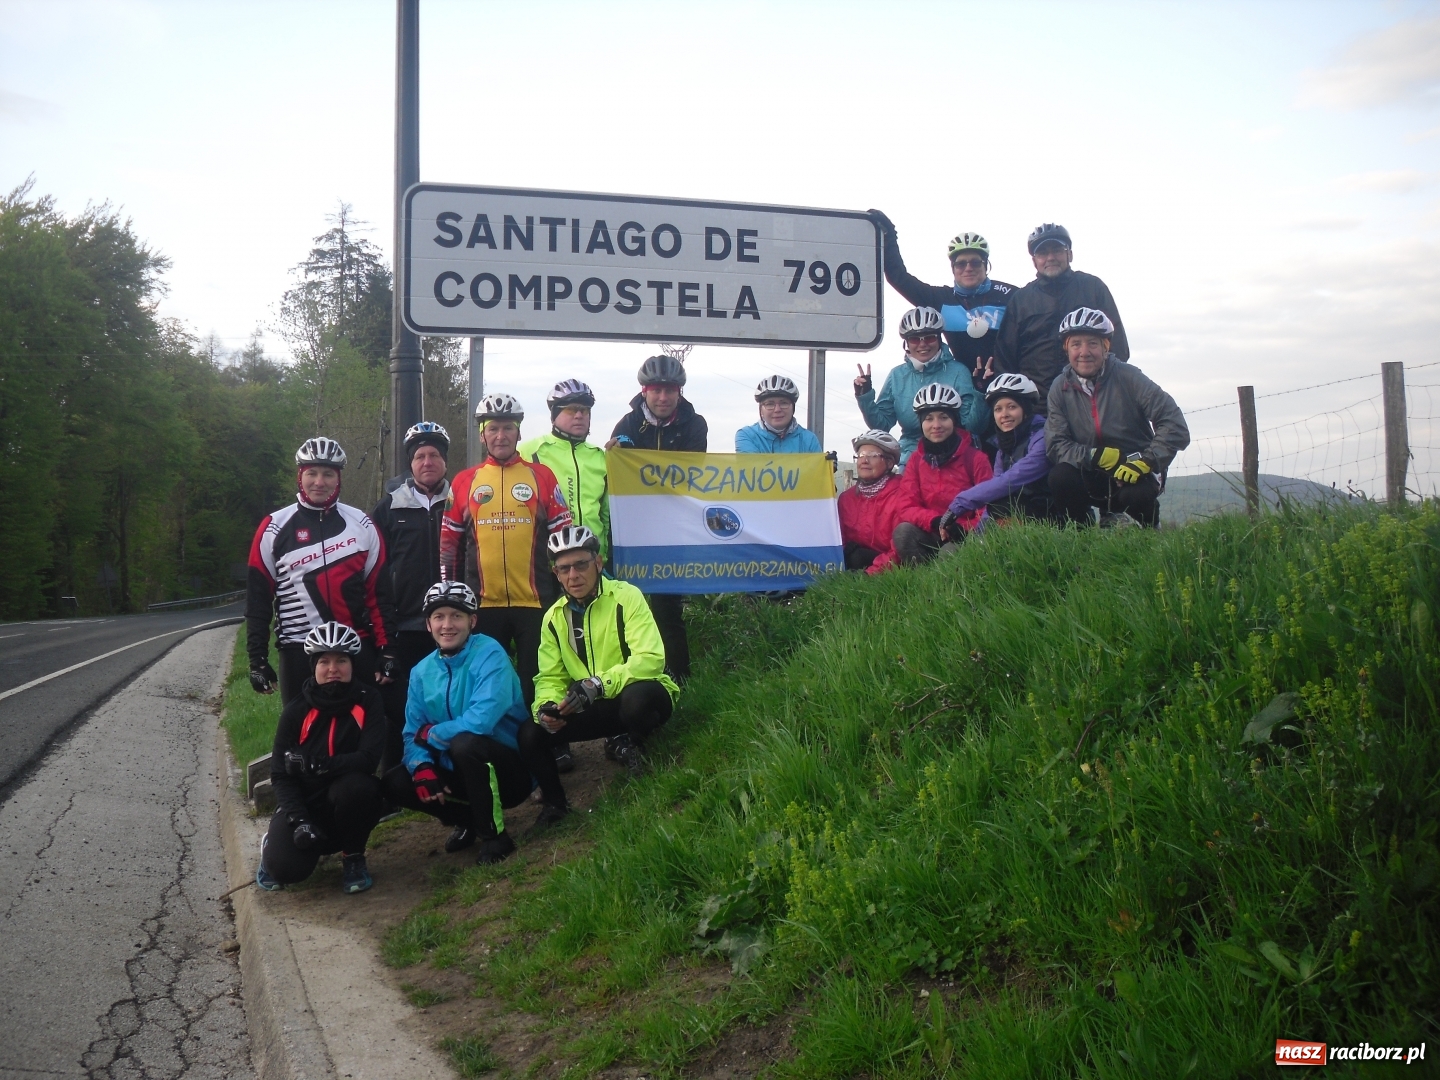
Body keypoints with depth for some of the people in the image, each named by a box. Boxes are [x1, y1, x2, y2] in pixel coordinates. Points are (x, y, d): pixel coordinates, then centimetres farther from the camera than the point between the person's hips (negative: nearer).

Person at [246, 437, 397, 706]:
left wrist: (387, 650, -1)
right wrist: (257, 660, -2)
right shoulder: (274, 528, 1)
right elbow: (258, 599, 2)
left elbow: (379, 592, 5)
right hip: (299, 651, -1)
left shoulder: (361, 525, 5)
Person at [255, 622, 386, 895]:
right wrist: (299, 820, -21)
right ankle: (274, 845, 14)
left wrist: (315, 765, -30)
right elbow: (281, 774, -7)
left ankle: (353, 857, -7)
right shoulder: (296, 711, -6)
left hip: (349, 806, 0)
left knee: (356, 786, -36)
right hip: (304, 803, 1)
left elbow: (368, 758, -20)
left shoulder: (368, 701, -10)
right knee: (287, 868, -26)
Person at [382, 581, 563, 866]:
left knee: (464, 743, -34)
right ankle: (466, 820, 13)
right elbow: (412, 735, 2)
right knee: (395, 783, -12)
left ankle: (494, 835, -13)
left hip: (512, 771, -6)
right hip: (459, 773, 6)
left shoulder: (489, 654, -16)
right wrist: (421, 768, -20)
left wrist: (430, 734, -14)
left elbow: (482, 720, -28)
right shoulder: (421, 672, 3)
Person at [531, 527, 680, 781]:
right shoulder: (554, 617, 4)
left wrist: (598, 683, -36)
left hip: (641, 696, -4)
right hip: (593, 707, 4)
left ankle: (630, 742, -4)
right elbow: (550, 678, 4)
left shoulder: (626, 597, -13)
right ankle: (555, 800, 6)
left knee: (636, 698, -39)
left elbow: (651, 658, -24)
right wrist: (546, 705, -20)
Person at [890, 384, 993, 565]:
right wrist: (935, 521, -23)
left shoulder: (976, 459, -2)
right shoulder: (916, 460, 7)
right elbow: (907, 509, -2)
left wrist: (963, 528, -26)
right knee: (903, 531, -27)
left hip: (965, 538, -3)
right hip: (929, 536, 4)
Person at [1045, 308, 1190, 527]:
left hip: (1132, 473, -2)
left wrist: (1145, 461, -27)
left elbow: (1174, 425, -14)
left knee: (1137, 495, -33)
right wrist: (1096, 456, -24)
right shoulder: (1060, 388, -2)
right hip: (1091, 477, 2)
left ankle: (1150, 532, 4)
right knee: (1059, 478, -27)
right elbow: (1055, 445, -8)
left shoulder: (1127, 377, -10)